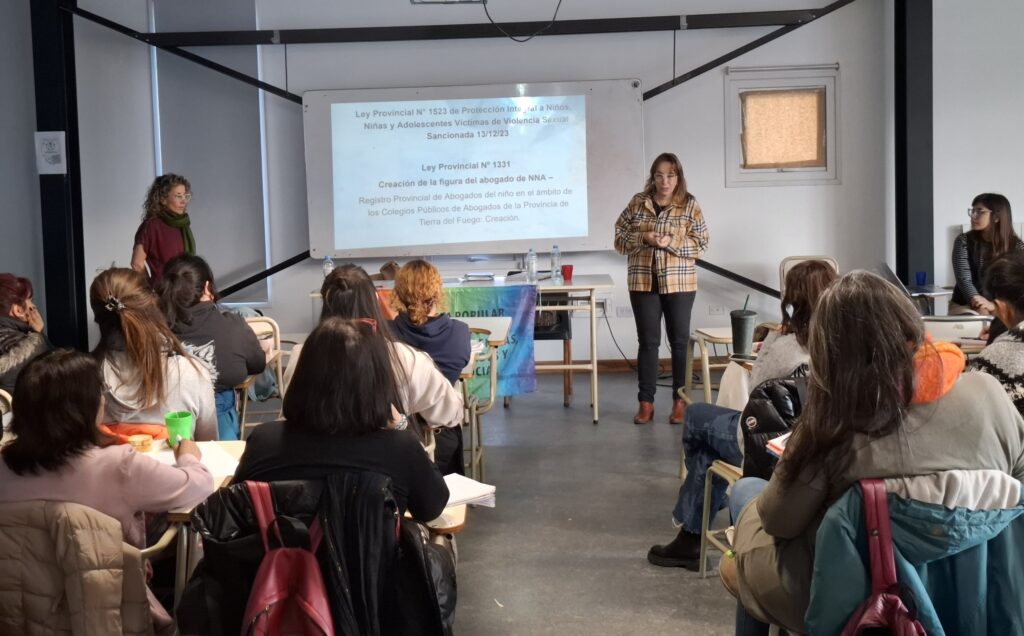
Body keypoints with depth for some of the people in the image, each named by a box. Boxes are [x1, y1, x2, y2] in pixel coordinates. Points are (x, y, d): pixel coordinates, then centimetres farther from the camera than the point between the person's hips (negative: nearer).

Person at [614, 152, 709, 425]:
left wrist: (671, 242, -19)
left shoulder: (689, 204, -1)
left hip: (679, 283, -1)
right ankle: (646, 402, 11)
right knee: (648, 341, 4)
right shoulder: (637, 202, 4)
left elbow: (701, 242, -4)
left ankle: (680, 401, 14)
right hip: (643, 283, 1)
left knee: (680, 341, 4)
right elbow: (619, 238, 5)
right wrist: (643, 238, -13)